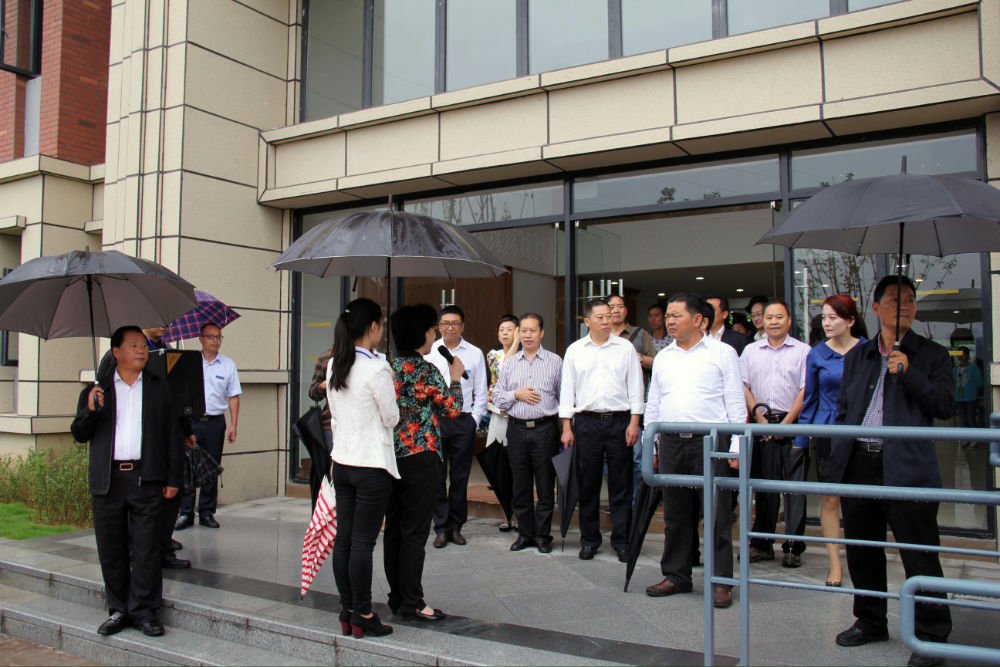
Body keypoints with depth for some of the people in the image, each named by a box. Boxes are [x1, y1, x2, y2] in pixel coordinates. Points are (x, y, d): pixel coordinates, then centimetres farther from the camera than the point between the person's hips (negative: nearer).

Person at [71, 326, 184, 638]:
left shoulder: (159, 388, 11)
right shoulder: (96, 390, 12)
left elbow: (172, 436, 9)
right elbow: (79, 434, 10)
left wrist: (173, 478, 2)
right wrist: (90, 410, -10)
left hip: (146, 481, -1)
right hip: (107, 481, 1)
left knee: (146, 548, 0)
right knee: (111, 549, 7)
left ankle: (143, 610, 10)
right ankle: (119, 610, 20)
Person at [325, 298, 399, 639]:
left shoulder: (334, 365, 5)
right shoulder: (377, 368, -17)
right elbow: (391, 418, -8)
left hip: (341, 462, 7)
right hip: (372, 464, -7)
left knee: (343, 539, 11)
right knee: (363, 543, 0)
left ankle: (347, 611, 22)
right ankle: (363, 617, 10)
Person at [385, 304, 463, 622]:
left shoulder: (389, 367, 7)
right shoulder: (427, 371, -13)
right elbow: (452, 409, -6)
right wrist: (455, 378, 7)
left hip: (391, 456, 7)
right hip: (420, 458, -7)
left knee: (393, 529, 12)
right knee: (415, 532, 0)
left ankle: (397, 596, 22)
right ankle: (411, 602, 7)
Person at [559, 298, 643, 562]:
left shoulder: (625, 347, 4)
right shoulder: (575, 350, 6)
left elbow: (635, 387, 5)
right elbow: (567, 389, 7)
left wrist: (634, 422, -3)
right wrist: (567, 427, 2)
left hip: (619, 421, -1)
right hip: (587, 422, 1)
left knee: (621, 484, 3)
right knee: (587, 484, 6)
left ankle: (621, 540, 14)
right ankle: (589, 540, 19)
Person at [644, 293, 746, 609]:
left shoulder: (722, 353, 2)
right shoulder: (663, 358, 15)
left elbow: (736, 402, 0)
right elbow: (653, 405, 18)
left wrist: (736, 447, -7)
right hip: (671, 442, 5)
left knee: (717, 514, -1)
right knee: (675, 514, 10)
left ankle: (720, 581, 9)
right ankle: (676, 575, 22)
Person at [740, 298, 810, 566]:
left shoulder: (802, 351, 3)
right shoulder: (751, 351, 12)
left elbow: (805, 391, -3)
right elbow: (743, 386, 8)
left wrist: (786, 423, -9)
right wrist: (758, 414, -5)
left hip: (792, 425, -3)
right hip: (761, 424, 3)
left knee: (794, 486, -3)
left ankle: (793, 546, 4)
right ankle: (762, 544, 15)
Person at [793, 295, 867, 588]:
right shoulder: (817, 354, 2)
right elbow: (809, 399, 8)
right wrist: (800, 439, 7)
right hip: (827, 432, 1)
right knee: (830, 499, 4)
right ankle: (835, 564, 14)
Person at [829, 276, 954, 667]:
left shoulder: (932, 355, 4)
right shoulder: (857, 356, 15)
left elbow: (945, 406, -6)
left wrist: (908, 374, -17)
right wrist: (838, 458, 10)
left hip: (906, 470, -4)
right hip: (858, 467, 4)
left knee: (920, 557, 1)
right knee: (861, 551, 14)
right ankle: (870, 622, 31)